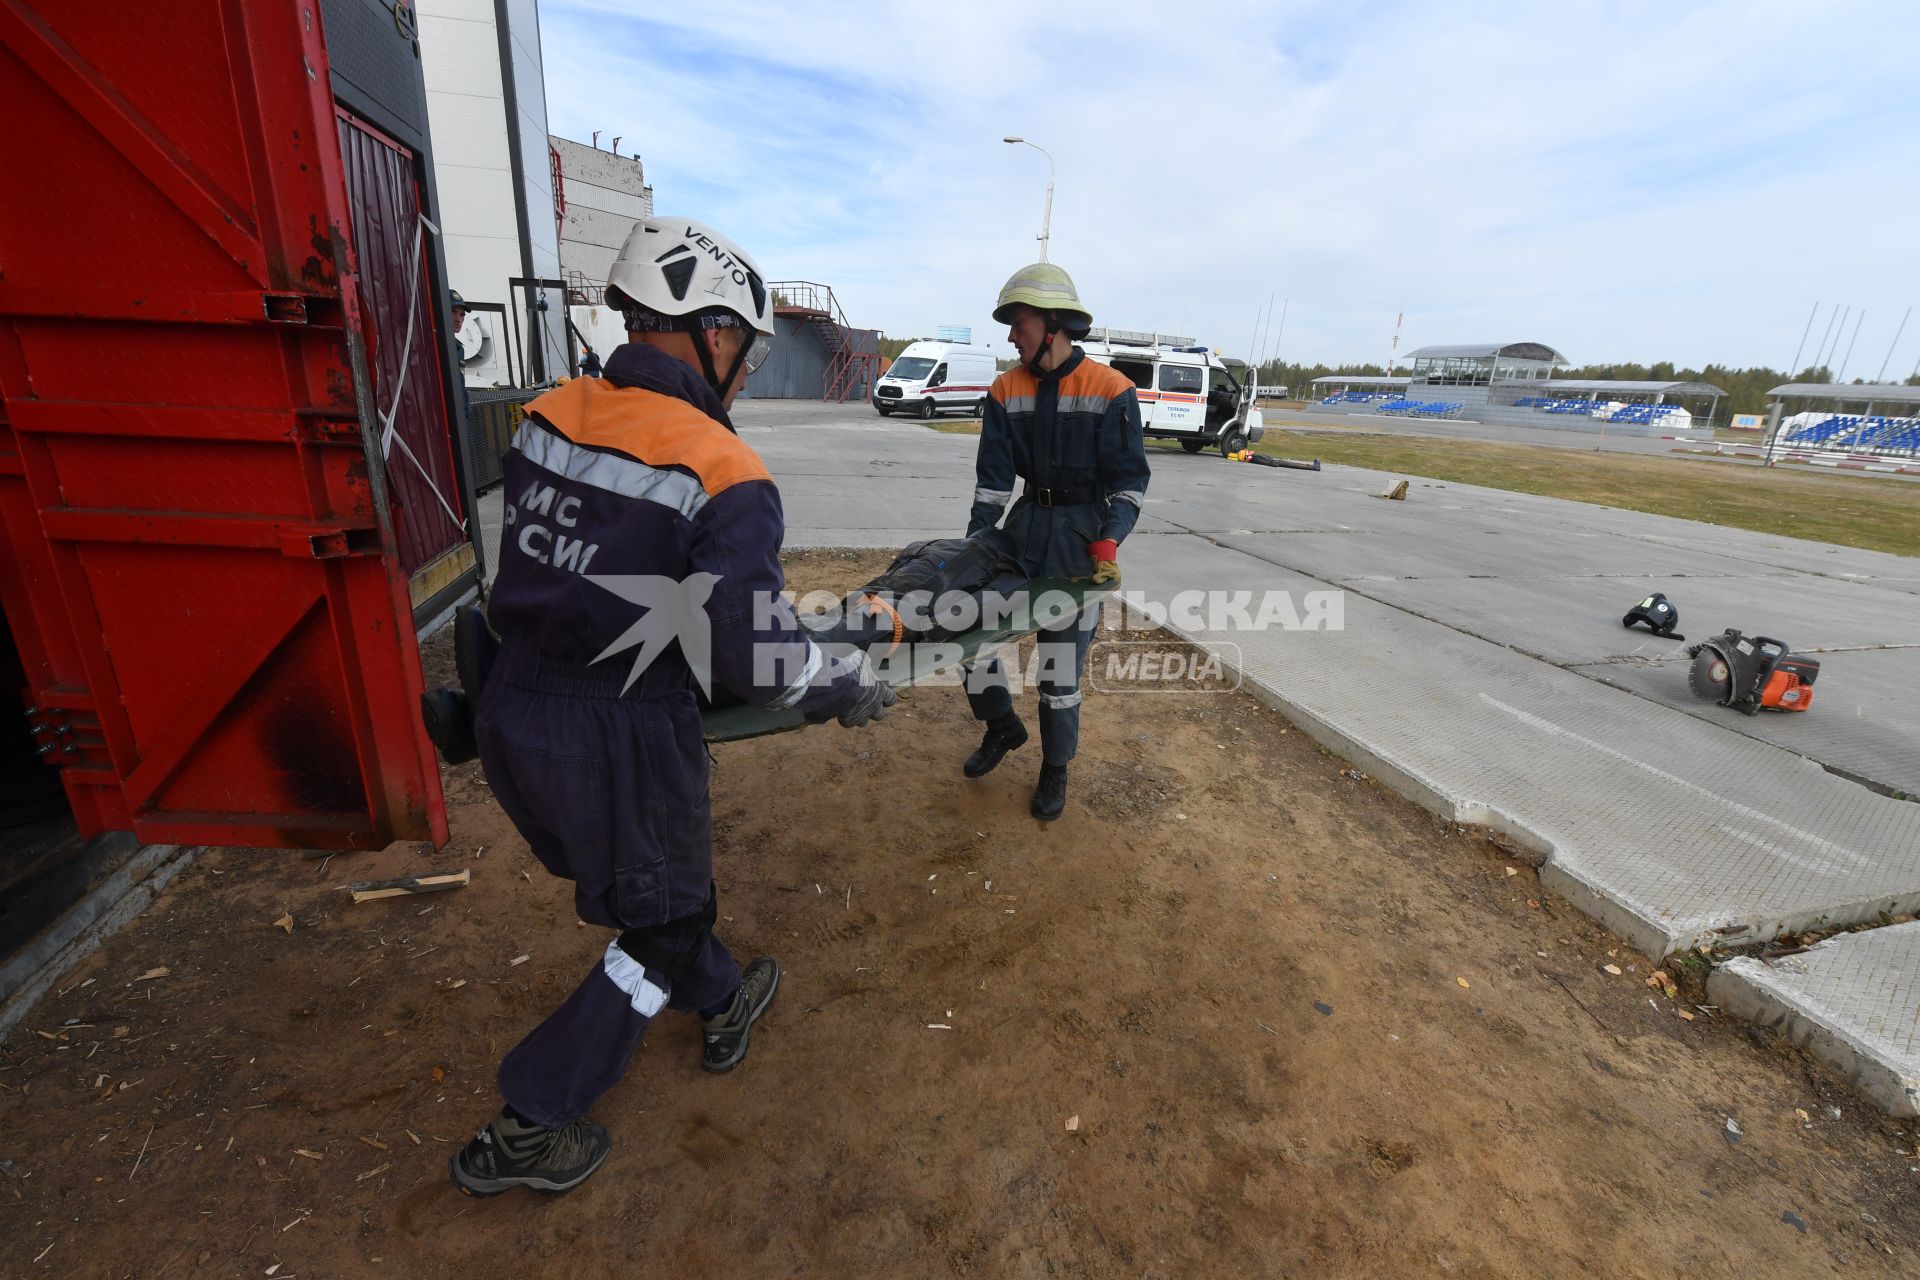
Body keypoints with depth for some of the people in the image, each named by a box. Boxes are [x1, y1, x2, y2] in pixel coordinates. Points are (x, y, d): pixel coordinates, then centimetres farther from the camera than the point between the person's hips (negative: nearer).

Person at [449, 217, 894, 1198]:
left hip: (508, 714, 8)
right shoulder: (723, 476, -20)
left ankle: (724, 1004, 52)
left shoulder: (545, 416, -1)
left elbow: (536, 568, 10)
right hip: (620, 743, -7)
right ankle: (524, 1134, 31)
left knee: (626, 881, 26)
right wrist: (849, 687, -3)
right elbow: (757, 655, -22)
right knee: (659, 924, 18)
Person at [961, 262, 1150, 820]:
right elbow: (993, 477, 1)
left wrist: (1107, 545, -18)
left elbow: (1130, 480, -7)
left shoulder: (1110, 390, -9)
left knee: (1060, 660, 0)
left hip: (1083, 535, -4)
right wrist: (973, 546, -6)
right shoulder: (1007, 390, 3)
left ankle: (1055, 768, 23)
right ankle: (1002, 724, 26)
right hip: (1027, 523, 5)